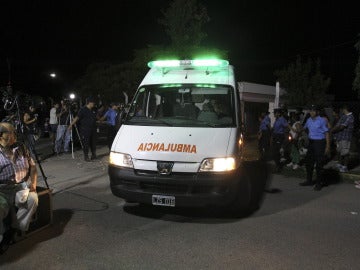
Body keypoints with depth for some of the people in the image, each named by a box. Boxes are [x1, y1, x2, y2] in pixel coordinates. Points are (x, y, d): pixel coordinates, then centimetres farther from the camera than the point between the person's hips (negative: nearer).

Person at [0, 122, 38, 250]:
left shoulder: (21, 148, 13)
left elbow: (32, 166, 15)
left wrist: (33, 182, 1)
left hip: (21, 187, 3)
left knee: (33, 199, -30)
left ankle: (14, 229, -13)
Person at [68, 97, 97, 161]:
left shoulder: (93, 110, 11)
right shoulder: (83, 110, -11)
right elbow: (77, 117, -18)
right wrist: (71, 124, -26)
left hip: (93, 129, 7)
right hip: (85, 130, -7)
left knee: (93, 142, 14)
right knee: (86, 143, -4)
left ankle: (93, 155, 28)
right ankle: (86, 156, 5)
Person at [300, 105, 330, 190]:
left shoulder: (322, 121, -12)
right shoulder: (309, 120, 7)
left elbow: (327, 133, -12)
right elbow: (304, 128, 28)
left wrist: (328, 146, -15)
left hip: (320, 142, -7)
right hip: (311, 142, 7)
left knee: (319, 164, -1)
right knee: (309, 162, 13)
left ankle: (319, 183, 12)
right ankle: (309, 180, 28)